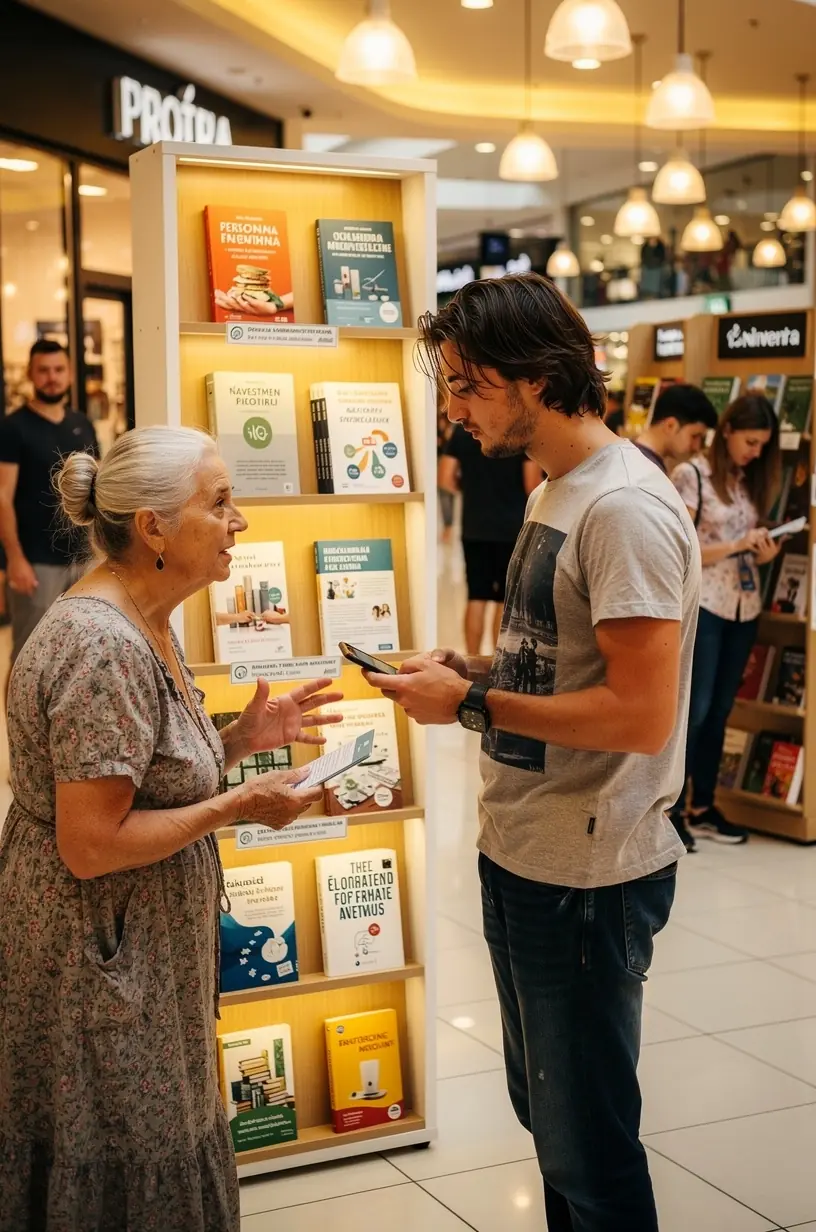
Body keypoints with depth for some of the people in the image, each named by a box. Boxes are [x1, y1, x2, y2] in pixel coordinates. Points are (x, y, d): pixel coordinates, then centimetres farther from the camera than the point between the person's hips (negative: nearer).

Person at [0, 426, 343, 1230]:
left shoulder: (140, 625, 5)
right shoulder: (101, 647, -25)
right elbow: (90, 845, -26)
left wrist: (242, 739, 1)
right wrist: (237, 807, -20)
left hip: (137, 949, 10)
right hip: (95, 961, -10)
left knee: (160, 1158, 21)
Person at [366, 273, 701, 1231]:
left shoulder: (627, 509, -20)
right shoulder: (555, 490, 10)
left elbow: (641, 714, -25)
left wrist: (472, 705, -18)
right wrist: (471, 669, 2)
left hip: (588, 878, -9)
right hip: (520, 856, 9)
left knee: (588, 1143, 6)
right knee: (544, 1112, 22)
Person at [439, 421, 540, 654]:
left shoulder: (463, 429, 0)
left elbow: (446, 479, -2)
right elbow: (532, 485, -13)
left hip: (474, 527, 3)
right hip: (513, 527, -3)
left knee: (476, 598, 9)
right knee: (506, 600, 5)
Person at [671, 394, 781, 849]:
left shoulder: (754, 481, 11)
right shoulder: (692, 475, -7)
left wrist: (764, 553, -6)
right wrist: (736, 545, -18)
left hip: (746, 607, 6)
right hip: (703, 606, -6)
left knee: (720, 712, 10)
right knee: (695, 709, -5)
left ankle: (703, 807, 17)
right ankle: (674, 809, 3)